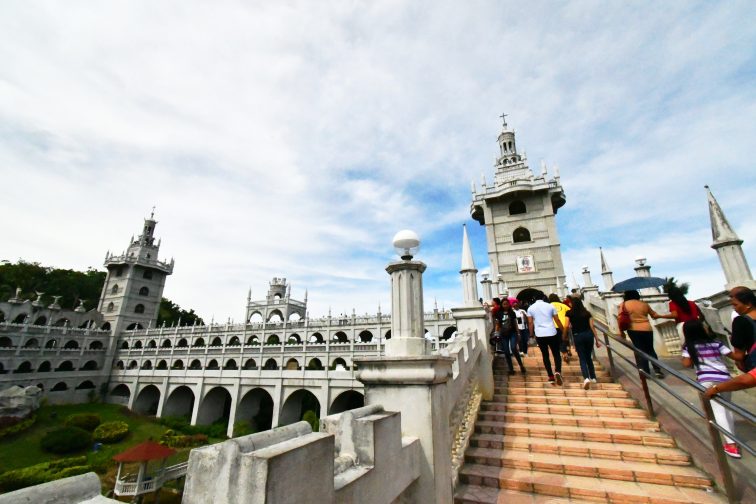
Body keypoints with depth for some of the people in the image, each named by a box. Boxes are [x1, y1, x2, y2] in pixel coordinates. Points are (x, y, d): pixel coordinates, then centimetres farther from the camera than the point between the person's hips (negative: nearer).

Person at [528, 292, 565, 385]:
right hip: (552, 333, -1)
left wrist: (531, 334, 12)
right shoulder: (550, 306, 2)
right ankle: (558, 372, -12)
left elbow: (530, 323, 2)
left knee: (545, 355, 13)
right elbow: (557, 320, 3)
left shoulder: (530, 308, 4)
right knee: (556, 354, 11)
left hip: (539, 335, 1)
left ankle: (551, 377, 14)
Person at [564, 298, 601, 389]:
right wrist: (597, 340, 7)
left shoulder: (569, 313, 1)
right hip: (588, 335, 3)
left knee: (582, 358, 3)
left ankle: (586, 378, -15)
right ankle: (593, 377, 28)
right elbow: (592, 327, 4)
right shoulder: (587, 313, 8)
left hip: (577, 336, -3)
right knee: (589, 357, 20)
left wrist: (564, 336, 6)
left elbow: (566, 326, -8)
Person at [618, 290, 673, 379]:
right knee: (650, 350, 16)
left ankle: (646, 372, 6)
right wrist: (662, 316, 42)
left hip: (634, 330, -3)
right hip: (647, 329, 3)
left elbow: (620, 318, -10)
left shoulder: (624, 305, -3)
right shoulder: (644, 304, 8)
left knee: (640, 351, 4)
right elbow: (654, 315, 20)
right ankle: (657, 370, 13)